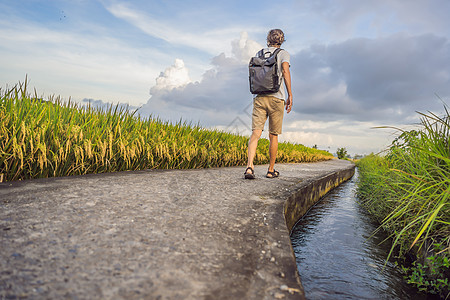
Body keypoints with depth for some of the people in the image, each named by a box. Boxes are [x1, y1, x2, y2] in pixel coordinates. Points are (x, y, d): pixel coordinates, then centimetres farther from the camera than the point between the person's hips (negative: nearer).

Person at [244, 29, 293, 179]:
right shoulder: (283, 54, 7)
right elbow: (285, 71, -11)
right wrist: (290, 95, -12)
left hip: (259, 97, 2)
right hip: (276, 98, -2)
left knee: (255, 133, -8)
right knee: (273, 136, 8)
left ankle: (249, 166, -27)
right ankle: (271, 170, 18)